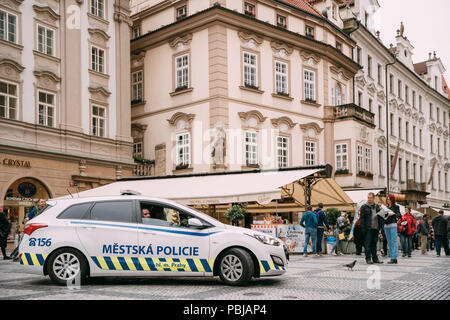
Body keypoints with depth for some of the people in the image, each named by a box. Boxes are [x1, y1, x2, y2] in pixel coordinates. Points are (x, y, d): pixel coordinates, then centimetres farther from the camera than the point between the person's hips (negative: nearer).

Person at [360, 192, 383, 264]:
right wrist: (363, 228, -11)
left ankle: (375, 258, 15)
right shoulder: (364, 207, 0)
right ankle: (368, 259, -1)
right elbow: (362, 218, -4)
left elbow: (380, 217, 19)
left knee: (374, 244, 10)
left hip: (376, 228, 5)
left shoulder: (377, 207, 14)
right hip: (368, 228, -4)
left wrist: (379, 227, 3)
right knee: (367, 244, -4)